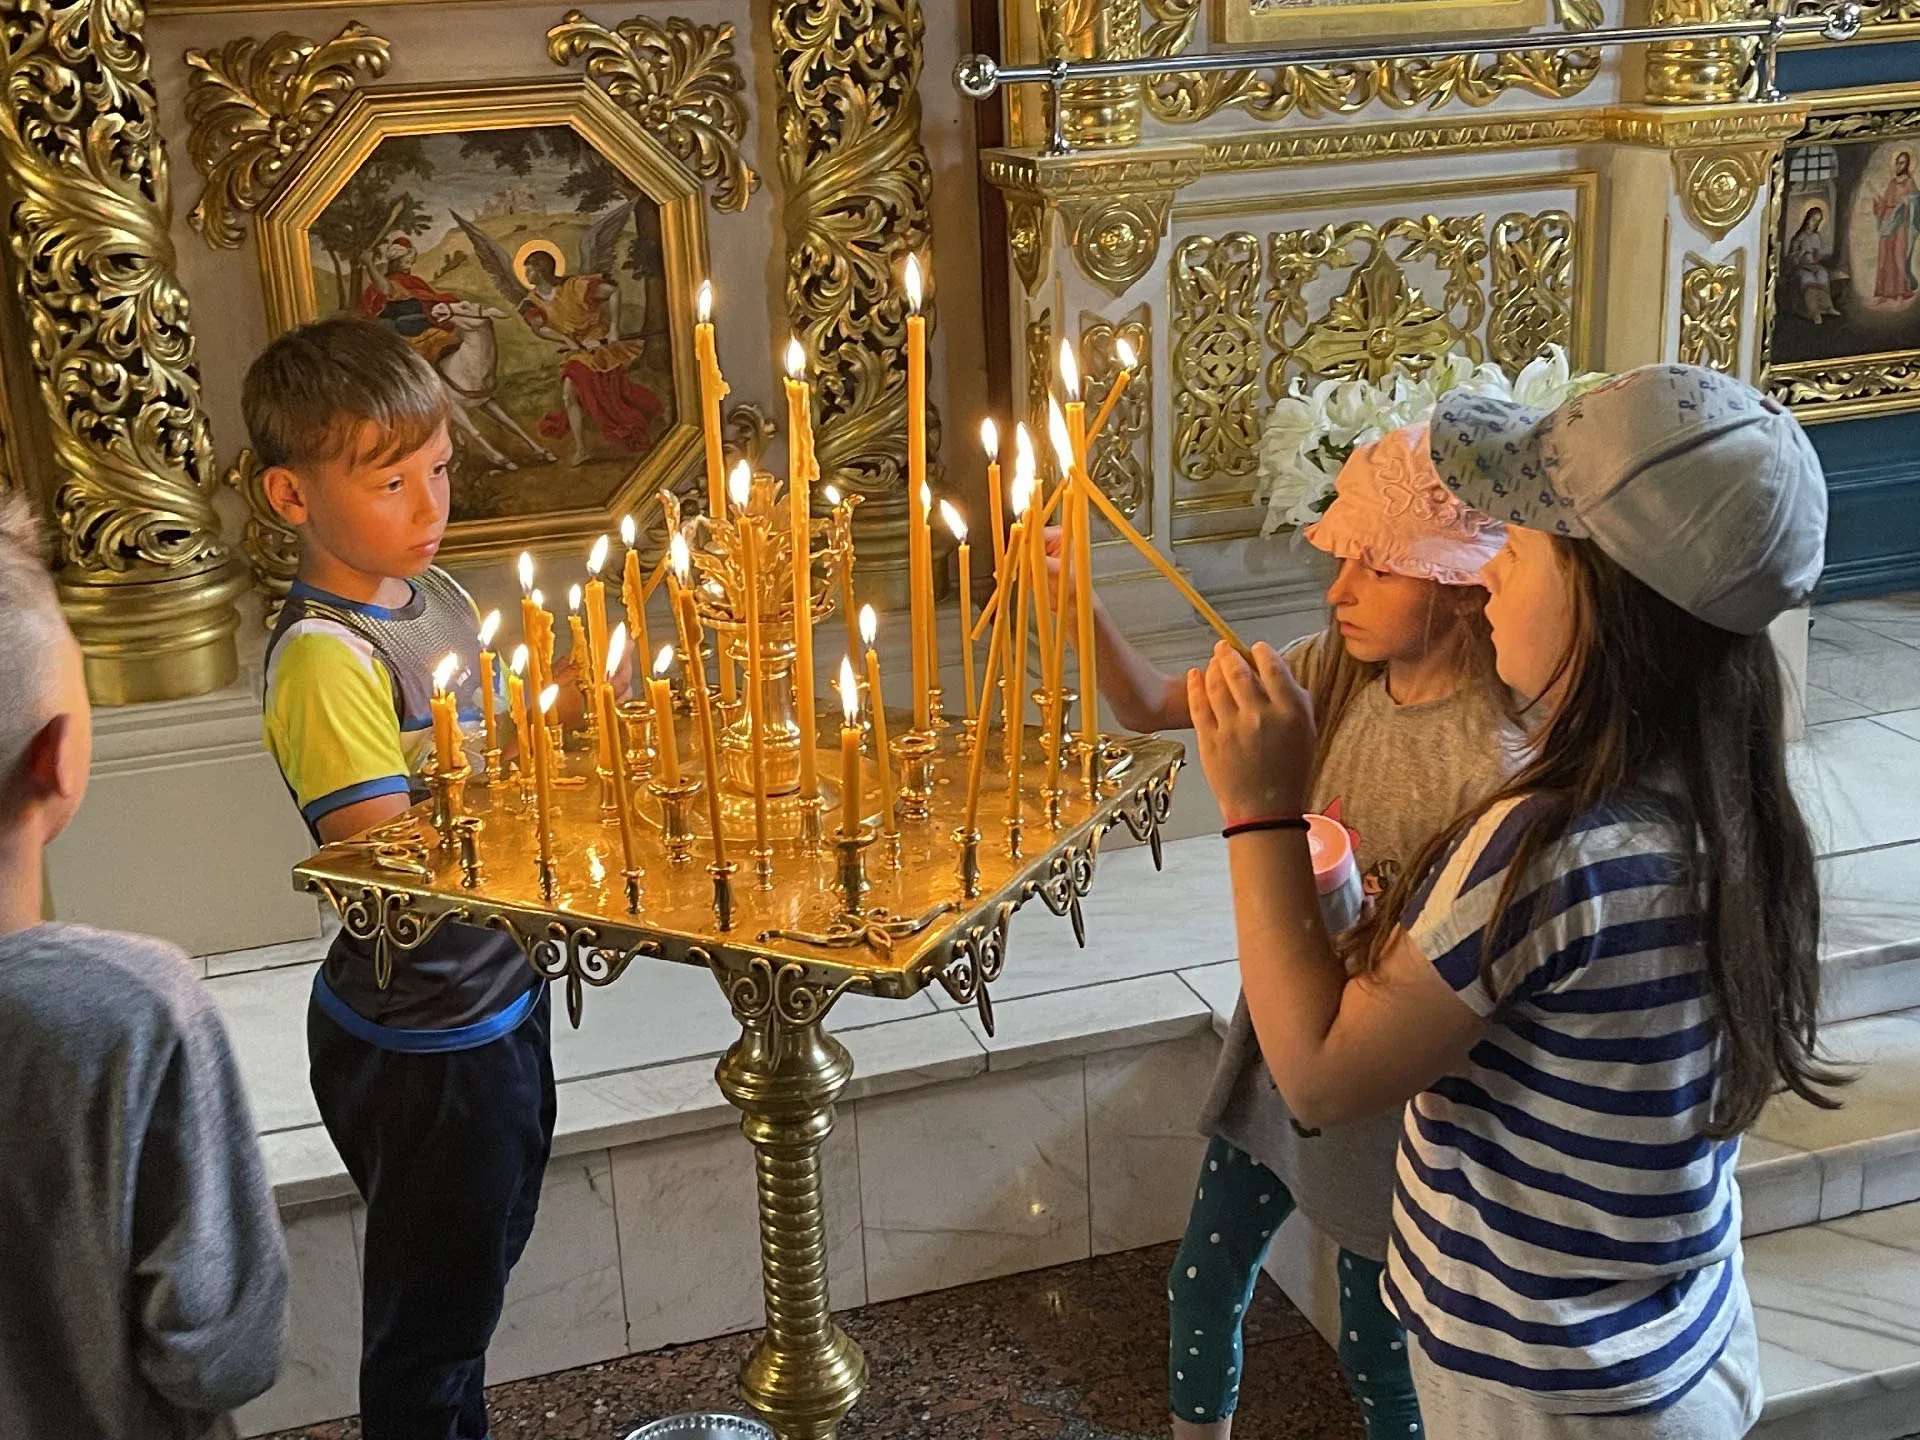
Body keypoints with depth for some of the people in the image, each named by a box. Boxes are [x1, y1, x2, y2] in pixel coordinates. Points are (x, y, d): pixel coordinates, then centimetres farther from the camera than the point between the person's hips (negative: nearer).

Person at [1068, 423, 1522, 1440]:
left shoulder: (1492, 765, -28)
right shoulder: (1336, 670, -8)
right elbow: (1150, 708, -3)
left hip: (1388, 1102, -6)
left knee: (1377, 1358, 16)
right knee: (1203, 1281, 24)